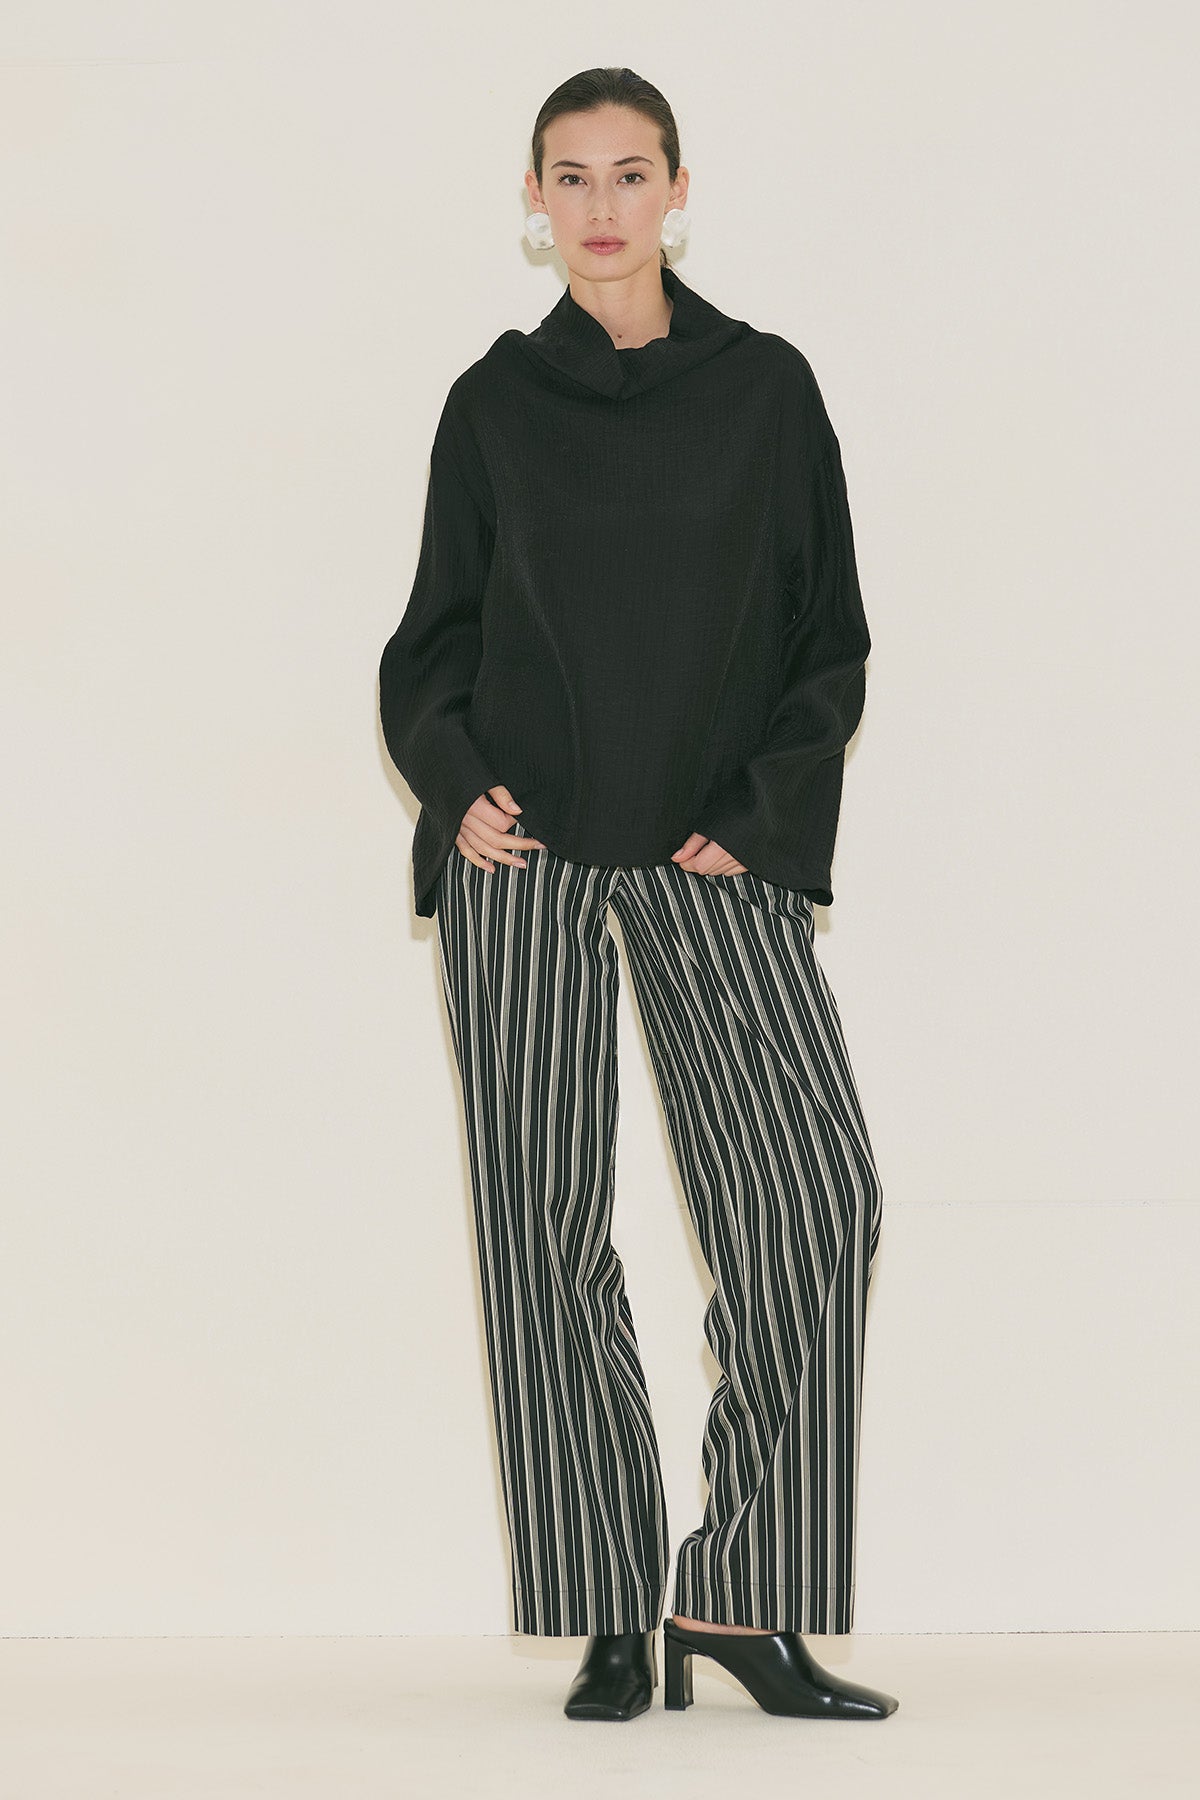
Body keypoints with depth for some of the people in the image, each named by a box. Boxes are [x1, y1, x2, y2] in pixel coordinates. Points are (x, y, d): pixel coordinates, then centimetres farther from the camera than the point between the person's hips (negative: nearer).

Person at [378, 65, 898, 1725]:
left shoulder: (766, 388, 6)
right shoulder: (498, 401, 8)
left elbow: (831, 639, 7)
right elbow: (433, 635, 13)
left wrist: (758, 817, -5)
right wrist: (456, 781, -5)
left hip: (714, 854, 0)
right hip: (525, 855, 0)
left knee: (815, 1192, -15)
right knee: (546, 1218, -2)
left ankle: (744, 1594, -7)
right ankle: (613, 1617, 5)